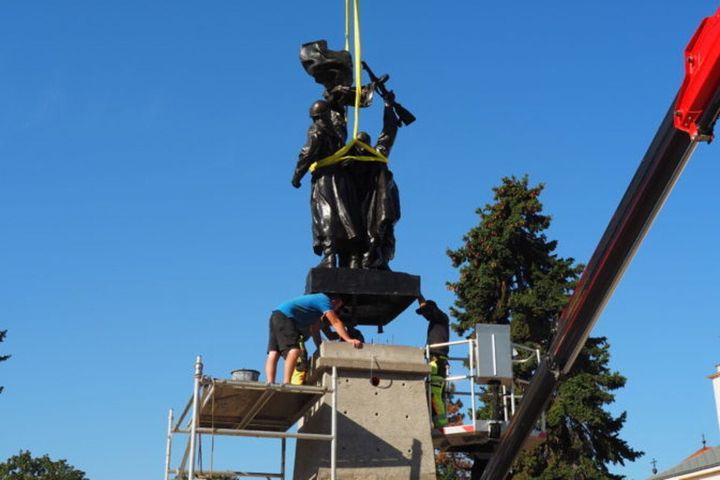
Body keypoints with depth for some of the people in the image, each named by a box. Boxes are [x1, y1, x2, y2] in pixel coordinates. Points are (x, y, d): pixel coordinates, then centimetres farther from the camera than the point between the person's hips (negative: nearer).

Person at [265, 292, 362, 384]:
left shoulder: (317, 301, 28)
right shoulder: (324, 299, 0)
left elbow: (314, 330, 28)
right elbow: (336, 322, -8)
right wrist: (349, 340, -10)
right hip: (284, 316, -11)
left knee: (274, 353, -1)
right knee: (294, 350, -20)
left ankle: (270, 383, -9)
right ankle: (286, 383, -29)